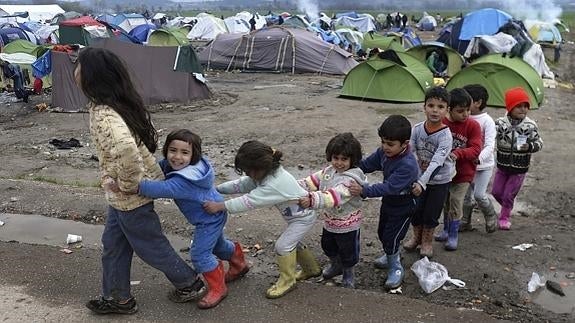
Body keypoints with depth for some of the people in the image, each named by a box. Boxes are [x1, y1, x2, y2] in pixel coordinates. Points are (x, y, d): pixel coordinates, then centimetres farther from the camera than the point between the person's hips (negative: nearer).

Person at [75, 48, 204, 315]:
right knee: (113, 244, 21)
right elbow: (144, 137, 14)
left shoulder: (103, 114, -29)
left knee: (150, 245, 12)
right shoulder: (120, 103, 0)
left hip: (129, 195, -9)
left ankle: (190, 282, 33)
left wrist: (128, 184, -30)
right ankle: (118, 298, 37)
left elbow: (126, 148, -48)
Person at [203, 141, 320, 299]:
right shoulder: (265, 173, -9)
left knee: (283, 245, -10)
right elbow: (241, 184, -6)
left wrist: (219, 206, -39)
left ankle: (287, 281, 9)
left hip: (304, 217, -10)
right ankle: (312, 269, 42)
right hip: (297, 214, 10)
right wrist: (215, 189, -14)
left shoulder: (274, 184, -38)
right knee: (292, 242, 23)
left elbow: (249, 201, -40)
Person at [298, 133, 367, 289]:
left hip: (348, 224, -7)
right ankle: (335, 265, 54)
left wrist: (312, 200, -54)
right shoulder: (329, 171, -4)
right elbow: (314, 180, -3)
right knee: (328, 246, 27)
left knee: (348, 251, 15)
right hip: (329, 221, 8)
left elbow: (335, 195, -44)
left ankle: (348, 273, 41)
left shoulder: (351, 179, -32)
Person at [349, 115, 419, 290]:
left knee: (391, 237, -4)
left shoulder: (408, 165, -37)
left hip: (404, 205, -8)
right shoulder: (384, 152, -13)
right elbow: (367, 164, -2)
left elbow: (389, 187, -41)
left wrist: (364, 191, -47)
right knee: (382, 233, 21)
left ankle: (396, 269, 20)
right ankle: (392, 256, 48)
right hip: (388, 200, 8)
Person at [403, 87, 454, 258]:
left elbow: (436, 162, -34)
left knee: (431, 214, 8)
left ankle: (427, 240, 35)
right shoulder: (417, 129, -13)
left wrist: (422, 182, -42)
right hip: (420, 178, 3)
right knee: (415, 210, 12)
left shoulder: (445, 135, -26)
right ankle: (416, 236, 40)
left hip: (440, 180, -3)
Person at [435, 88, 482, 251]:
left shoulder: (473, 126, -13)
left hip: (463, 172, -3)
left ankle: (453, 235, 13)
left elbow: (475, 150, -18)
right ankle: (446, 230, 35)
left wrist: (458, 154, -33)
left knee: (456, 202, -4)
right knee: (446, 201, 16)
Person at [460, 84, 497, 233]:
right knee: (466, 194, 11)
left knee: (479, 194, -9)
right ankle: (465, 222, 28)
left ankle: (491, 217, 18)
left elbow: (490, 146, -22)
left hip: (484, 165, -5)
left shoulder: (487, 121, -15)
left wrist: (479, 159, -37)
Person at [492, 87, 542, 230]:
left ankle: (504, 217, 29)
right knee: (496, 192, 11)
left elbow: (539, 143, -5)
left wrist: (529, 146, -25)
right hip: (502, 166, 2)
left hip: (519, 168, -2)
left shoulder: (530, 126, -13)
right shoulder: (500, 123, -11)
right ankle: (507, 207, 42)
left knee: (508, 195, 5)